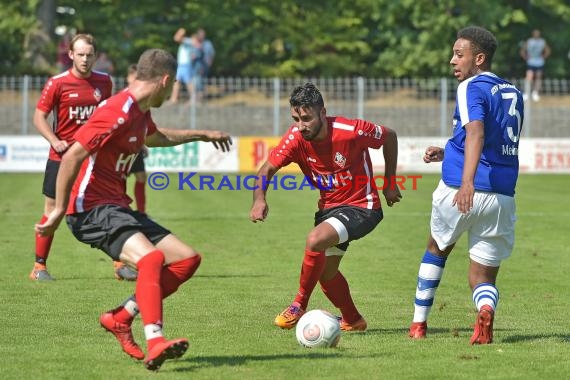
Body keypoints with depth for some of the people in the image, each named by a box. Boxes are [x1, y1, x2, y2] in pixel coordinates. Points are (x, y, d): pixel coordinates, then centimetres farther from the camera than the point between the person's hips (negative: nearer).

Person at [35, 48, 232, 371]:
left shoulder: (140, 114, 15)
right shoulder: (119, 113, -17)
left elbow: (156, 138, 41)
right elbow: (71, 157, -22)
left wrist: (202, 135, 51)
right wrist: (59, 210, -21)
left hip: (117, 206, 10)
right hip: (92, 208, -10)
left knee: (188, 259, 4)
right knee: (151, 257, -32)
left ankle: (120, 318, 4)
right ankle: (155, 343, -44)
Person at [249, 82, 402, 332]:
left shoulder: (351, 131, -24)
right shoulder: (296, 138, -14)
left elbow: (389, 136, -6)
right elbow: (267, 169, -13)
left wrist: (389, 184, -1)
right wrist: (259, 199, -34)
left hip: (361, 208, -7)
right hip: (329, 206, 7)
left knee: (315, 240, -29)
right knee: (326, 272, 17)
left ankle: (299, 306, -12)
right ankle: (352, 320, 42)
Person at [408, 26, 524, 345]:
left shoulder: (472, 87, -8)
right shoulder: (514, 94, 16)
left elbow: (476, 131, -26)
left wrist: (467, 182, -39)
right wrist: (449, 153, 31)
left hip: (460, 193, -5)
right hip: (502, 197, 5)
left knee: (437, 249, 25)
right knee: (484, 278, 10)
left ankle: (419, 324, 29)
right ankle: (486, 308, -24)